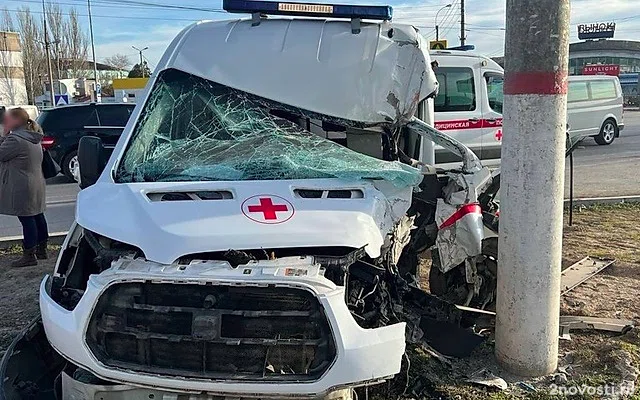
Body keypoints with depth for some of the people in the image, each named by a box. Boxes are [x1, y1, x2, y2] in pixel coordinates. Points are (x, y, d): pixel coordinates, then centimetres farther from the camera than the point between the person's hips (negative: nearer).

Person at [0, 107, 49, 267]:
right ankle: (41, 249, 25)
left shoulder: (15, 139, -19)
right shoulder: (33, 137, 11)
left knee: (27, 219, -4)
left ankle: (29, 255, 1)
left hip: (22, 187, -10)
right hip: (36, 184, 10)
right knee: (37, 216, 15)